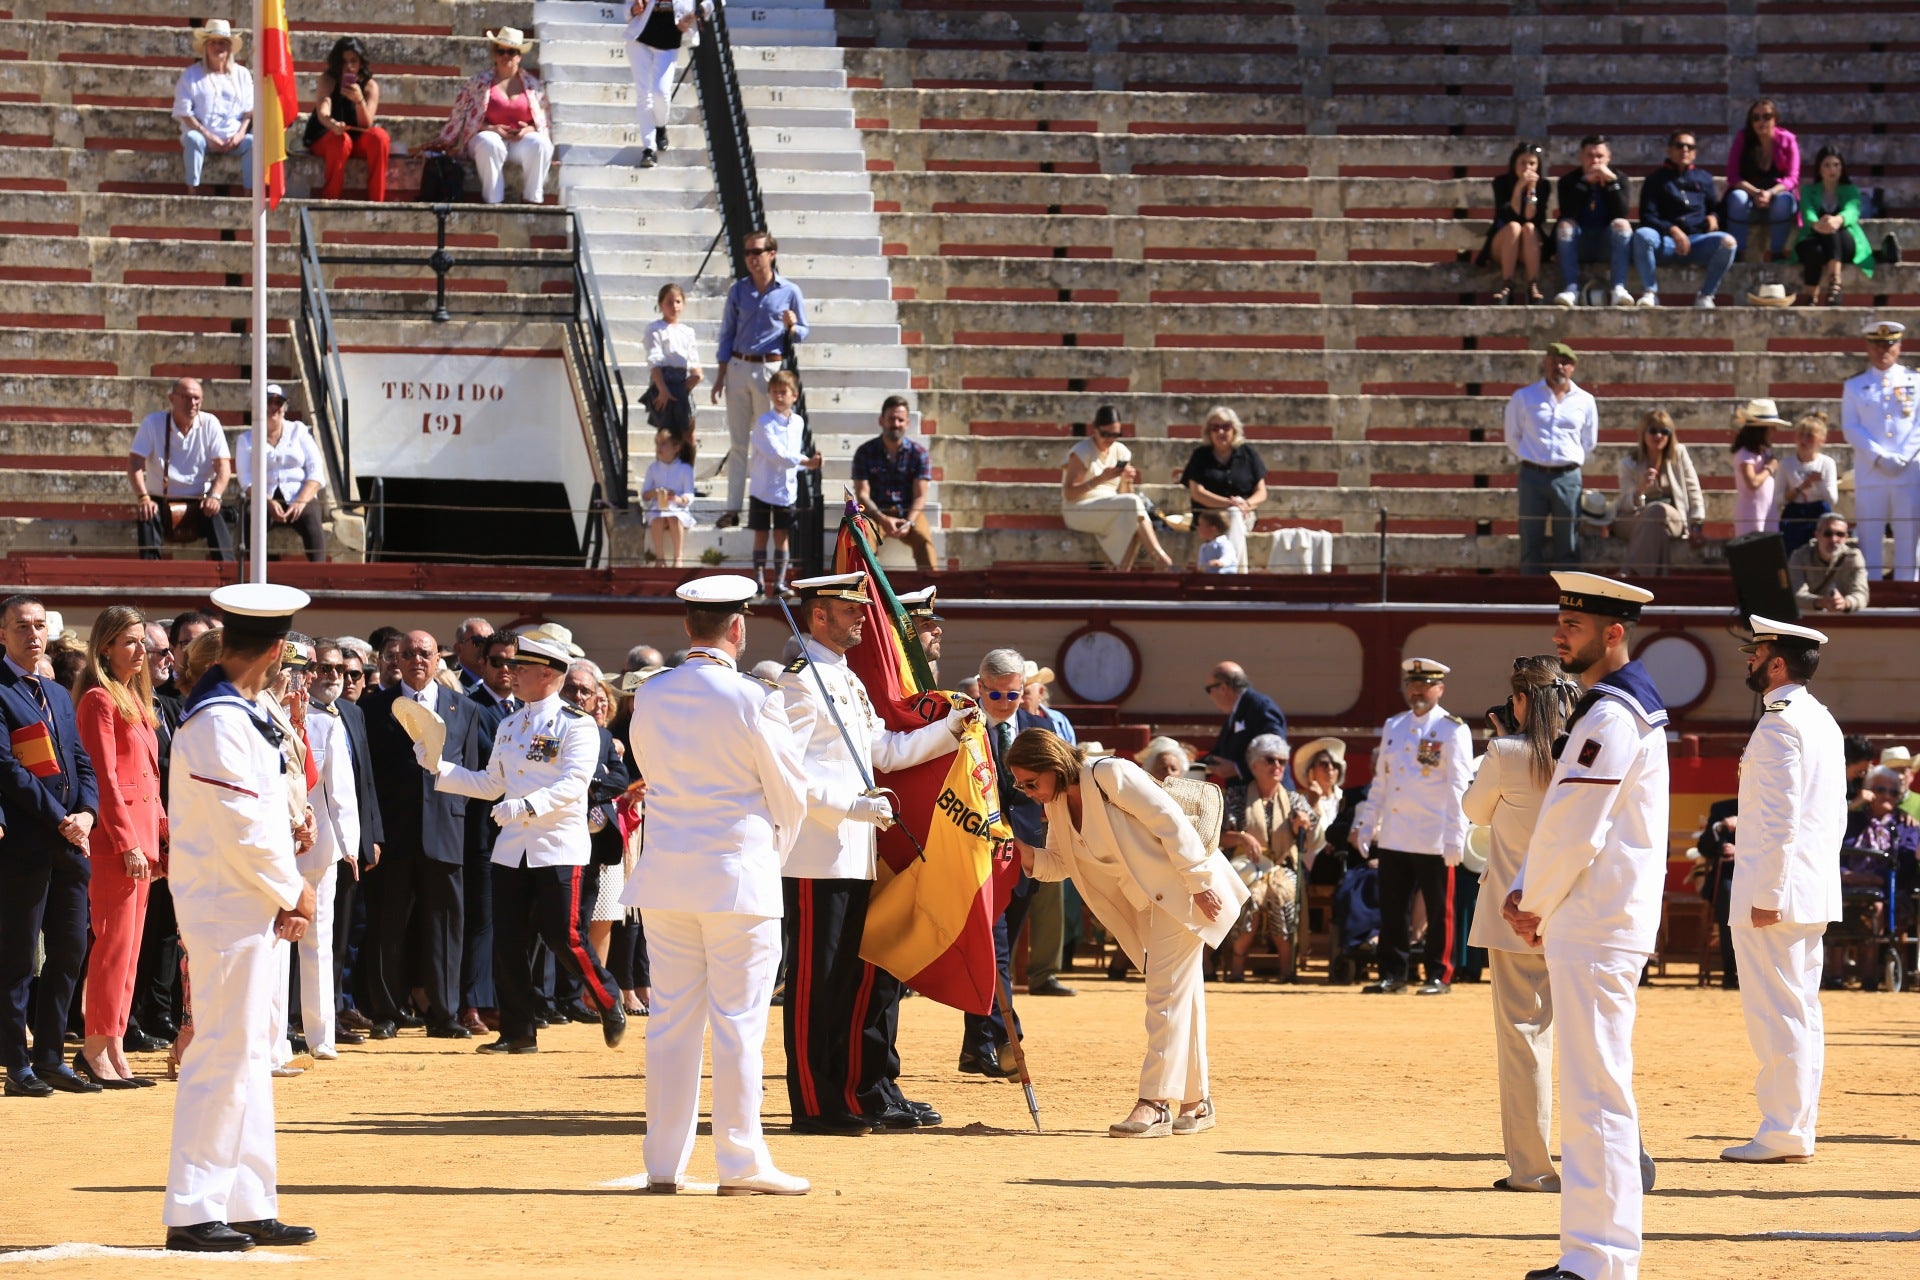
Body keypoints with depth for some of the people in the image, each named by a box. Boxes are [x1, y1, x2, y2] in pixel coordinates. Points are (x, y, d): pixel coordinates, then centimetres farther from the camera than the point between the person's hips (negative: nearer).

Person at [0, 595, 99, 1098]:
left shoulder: (58, 694, 20)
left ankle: (49, 1058, 15)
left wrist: (86, 812, -3)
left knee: (70, 951, 8)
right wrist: (59, 819, -15)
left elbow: (82, 763, 16)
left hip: (70, 844, 7)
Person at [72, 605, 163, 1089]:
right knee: (115, 942, -7)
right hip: (115, 836, -9)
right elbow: (103, 778, -15)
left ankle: (111, 1049, 11)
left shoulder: (137, 700, 17)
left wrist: (160, 837, 14)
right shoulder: (100, 700, -9)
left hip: (140, 839, 9)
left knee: (128, 947, 9)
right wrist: (127, 843, -19)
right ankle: (99, 1047, -3)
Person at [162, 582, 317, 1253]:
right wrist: (293, 892, -9)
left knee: (249, 1053, 13)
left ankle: (250, 1206, 19)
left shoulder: (237, 713, 13)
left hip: (255, 912, 10)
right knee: (225, 1057, -7)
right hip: (230, 912, -10)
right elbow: (243, 831, -22)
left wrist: (285, 894, 3)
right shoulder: (220, 721, -18)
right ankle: (192, 1212, -4)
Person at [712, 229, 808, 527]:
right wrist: (720, 375, 7)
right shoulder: (738, 291, 8)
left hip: (770, 369, -3)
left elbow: (803, 333, 7)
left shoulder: (789, 292, 1)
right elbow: (727, 334, 12)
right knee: (737, 441, 3)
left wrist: (791, 327, -16)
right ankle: (732, 508, 4)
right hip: (739, 368, 3)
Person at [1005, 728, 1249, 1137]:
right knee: (1180, 997, 14)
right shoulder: (1057, 804, 5)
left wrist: (1198, 882, -21)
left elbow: (1171, 820, -21)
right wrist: (1026, 855, -12)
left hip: (1182, 888, -9)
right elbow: (1060, 862, 10)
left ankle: (1154, 1104, -11)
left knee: (1166, 996, -10)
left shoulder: (1109, 775, -21)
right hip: (1147, 901, 9)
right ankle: (1196, 1101, 22)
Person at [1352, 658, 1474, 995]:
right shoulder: (1393, 727, 14)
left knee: (1438, 912, 2)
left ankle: (1439, 976, 8)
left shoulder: (1453, 730, -3)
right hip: (1393, 839, 5)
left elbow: (1458, 789, -8)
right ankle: (1393, 974, 15)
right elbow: (1380, 782, 18)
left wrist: (1454, 840, -14)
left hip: (1434, 841, -5)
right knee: (1392, 910, 7)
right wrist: (1364, 826, 14)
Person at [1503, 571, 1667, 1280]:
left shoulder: (1614, 716, -15)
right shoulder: (1615, 706, 18)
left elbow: (1574, 830, -18)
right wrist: (1524, 893, 8)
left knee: (1595, 1092, -11)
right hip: (1588, 925, 11)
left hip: (1597, 929, -11)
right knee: (1590, 1091, 14)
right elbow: (1561, 817, 20)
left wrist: (1535, 907, -5)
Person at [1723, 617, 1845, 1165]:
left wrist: (1766, 895, -20)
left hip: (1776, 892, -10)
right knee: (1801, 1012, 12)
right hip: (1814, 891, 10)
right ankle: (1797, 1132, 15)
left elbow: (1781, 818, -20)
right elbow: (1837, 815, 19)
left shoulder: (1779, 723, -14)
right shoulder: (1823, 722, 15)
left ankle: (1781, 1136, -7)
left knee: (1776, 1015, -7)